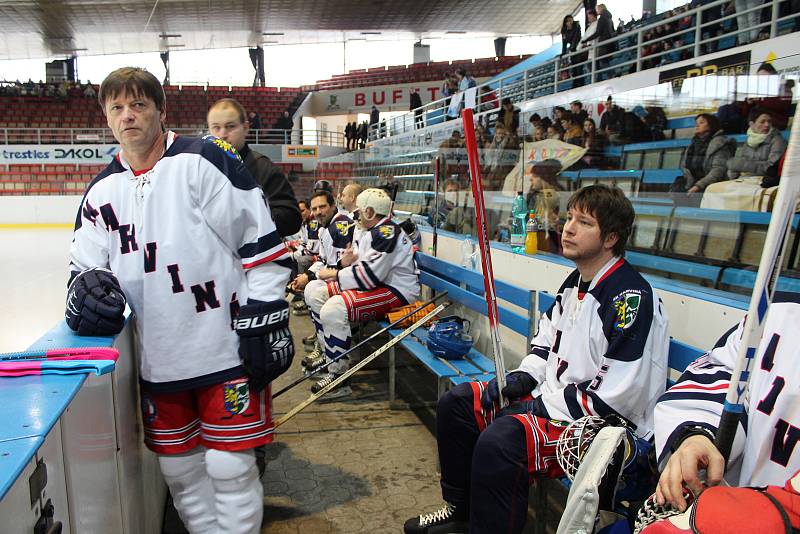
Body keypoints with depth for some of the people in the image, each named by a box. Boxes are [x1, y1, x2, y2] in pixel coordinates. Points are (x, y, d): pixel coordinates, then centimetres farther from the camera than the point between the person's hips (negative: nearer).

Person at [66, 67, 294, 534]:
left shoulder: (206, 161, -9)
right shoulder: (102, 192, 10)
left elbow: (262, 245, -11)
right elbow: (86, 265, 15)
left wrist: (266, 321, -13)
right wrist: (89, 288, -9)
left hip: (226, 351, -6)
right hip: (158, 360, 6)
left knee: (230, 466, 2)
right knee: (179, 468, 17)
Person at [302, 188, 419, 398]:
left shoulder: (387, 233, -19)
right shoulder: (371, 232, 15)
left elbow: (370, 275, -26)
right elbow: (359, 264, 15)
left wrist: (335, 274, -14)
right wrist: (344, 263, -8)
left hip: (396, 292, -11)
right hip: (371, 287, 11)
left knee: (334, 309, -31)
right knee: (314, 290, 8)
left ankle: (338, 377, -19)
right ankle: (328, 353, 14)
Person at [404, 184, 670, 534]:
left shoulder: (632, 298, -22)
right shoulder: (575, 282, 7)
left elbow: (617, 396, -24)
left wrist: (541, 405, -16)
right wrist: (524, 377, 3)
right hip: (549, 395, 10)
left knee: (498, 441, -33)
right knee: (456, 403, 6)